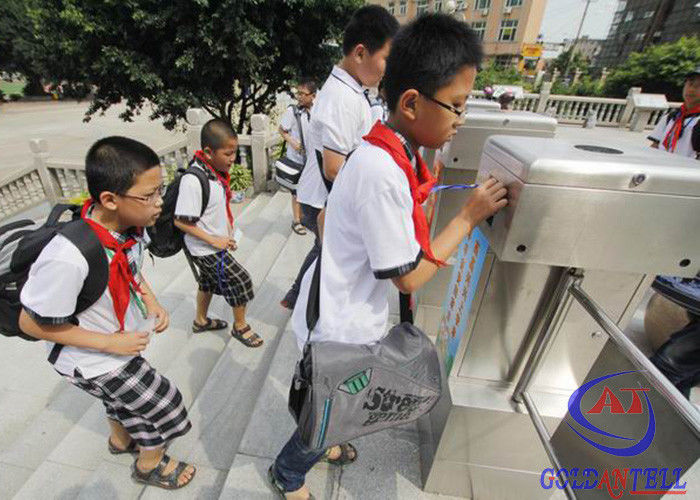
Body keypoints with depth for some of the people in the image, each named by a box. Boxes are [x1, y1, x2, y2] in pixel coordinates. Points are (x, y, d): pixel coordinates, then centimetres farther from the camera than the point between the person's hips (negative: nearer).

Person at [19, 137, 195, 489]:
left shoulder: (130, 224, -19)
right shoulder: (67, 259, -41)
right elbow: (32, 324, -24)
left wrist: (152, 302, -10)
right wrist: (110, 344, -22)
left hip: (122, 343, 7)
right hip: (94, 363, -6)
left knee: (124, 401, 34)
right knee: (166, 406, 11)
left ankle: (121, 440, 66)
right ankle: (150, 465, 42)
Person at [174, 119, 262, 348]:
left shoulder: (216, 171, -3)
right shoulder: (193, 180, -28)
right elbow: (181, 222, -25)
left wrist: (229, 234, 7)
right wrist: (214, 241, -21)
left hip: (215, 244, 9)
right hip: (206, 248, -9)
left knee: (208, 282, 25)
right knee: (241, 280, -2)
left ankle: (201, 320, 48)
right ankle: (240, 326, 21)